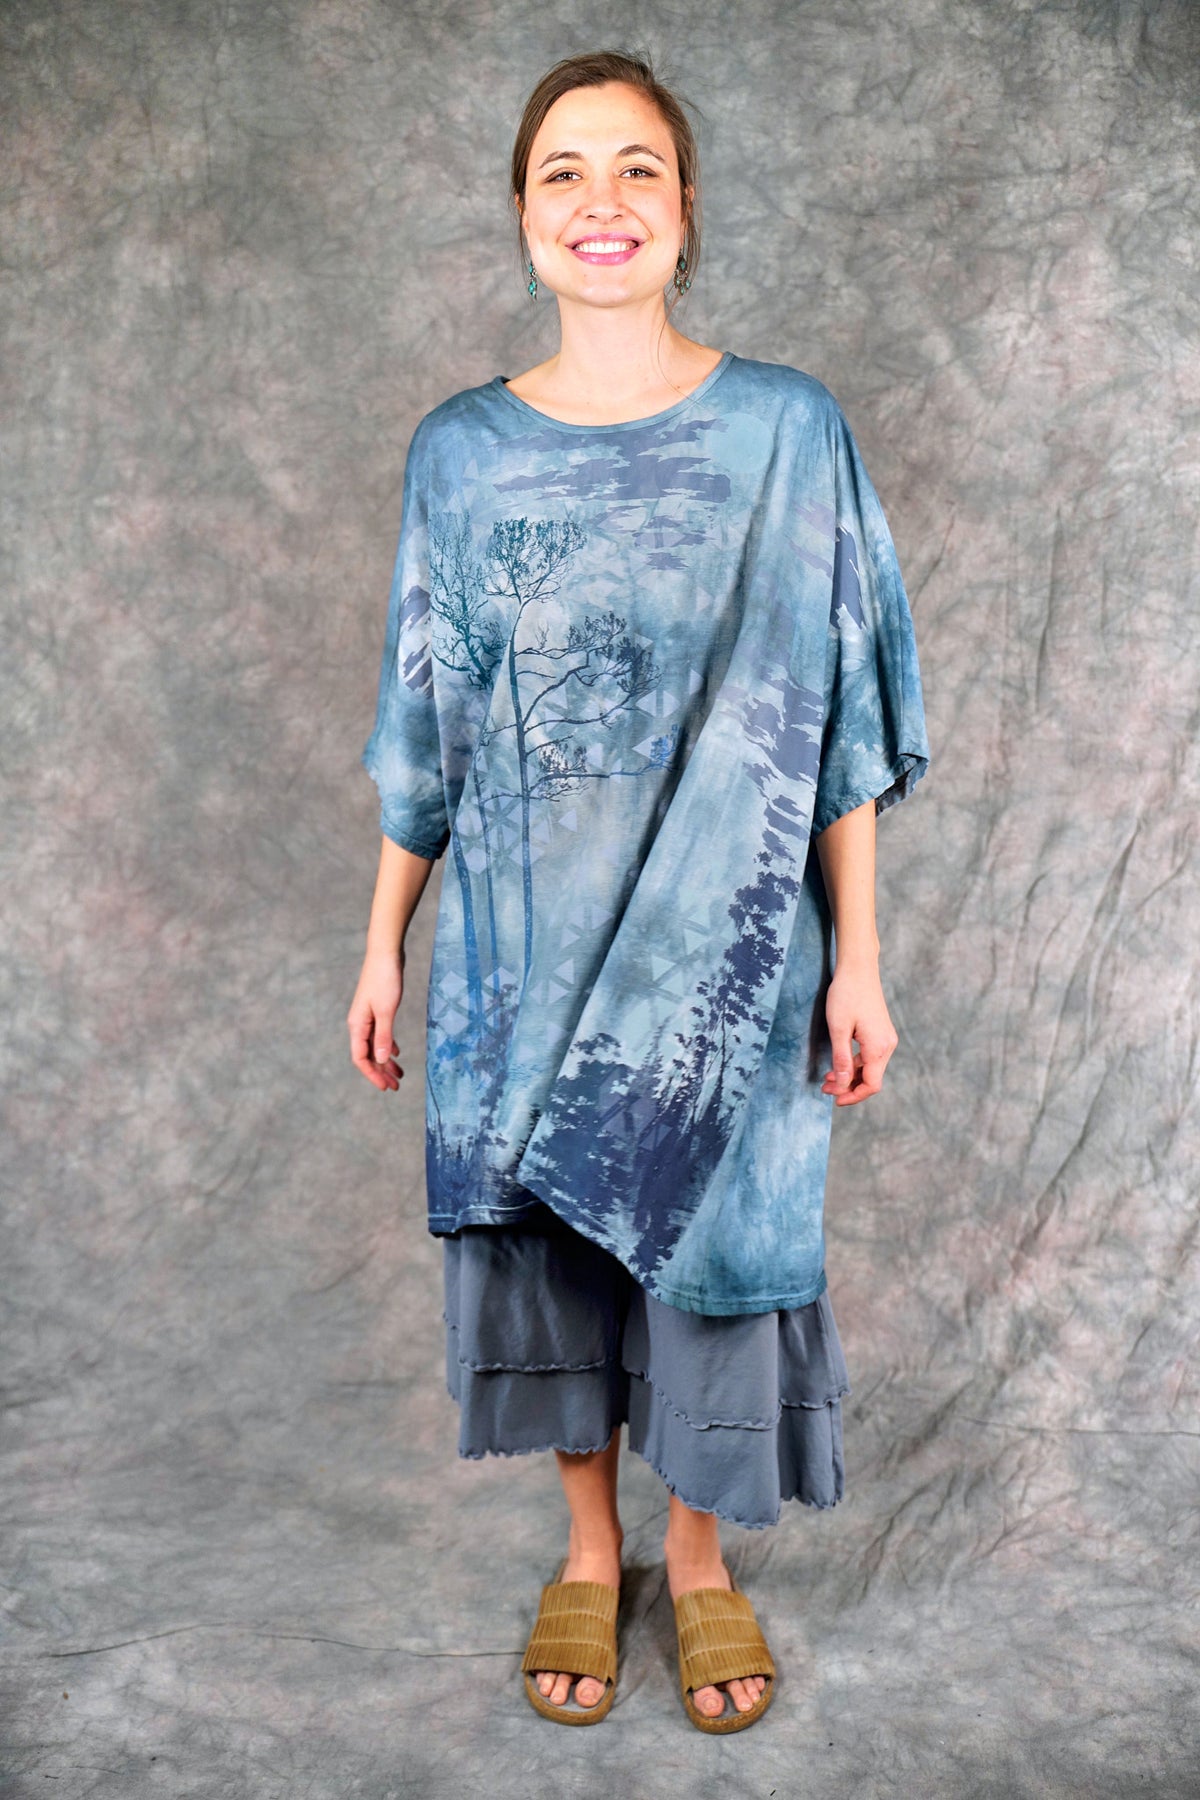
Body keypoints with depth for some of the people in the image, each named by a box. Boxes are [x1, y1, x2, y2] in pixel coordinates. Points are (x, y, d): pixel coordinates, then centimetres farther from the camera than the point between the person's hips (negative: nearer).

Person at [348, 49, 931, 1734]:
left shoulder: (790, 429, -4)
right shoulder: (460, 451, 1)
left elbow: (838, 724, -3)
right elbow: (425, 731, 6)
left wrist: (857, 956, -4)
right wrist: (385, 945, 6)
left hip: (723, 944, -1)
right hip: (521, 943, 2)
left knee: (710, 1230, 10)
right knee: (544, 1229, 12)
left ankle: (699, 1552, 35)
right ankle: (589, 1548, 36)